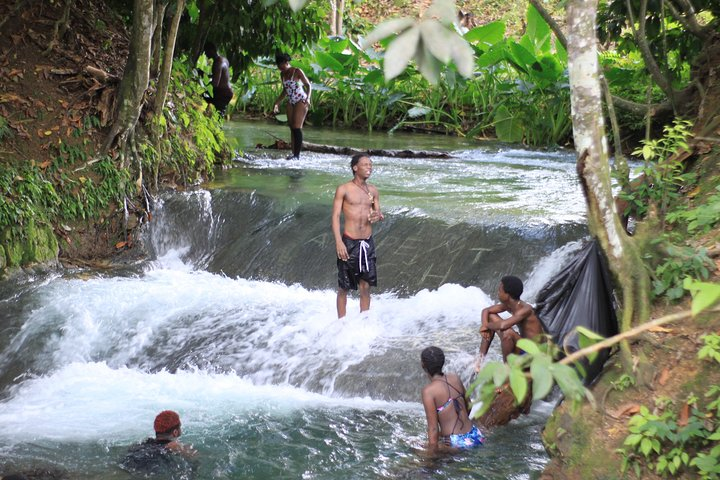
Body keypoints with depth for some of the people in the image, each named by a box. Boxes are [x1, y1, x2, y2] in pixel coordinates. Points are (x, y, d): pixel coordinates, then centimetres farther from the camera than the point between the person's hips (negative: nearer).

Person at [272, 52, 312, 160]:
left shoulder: (297, 71, -11)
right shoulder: (282, 74, 9)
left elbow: (308, 85, -8)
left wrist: (307, 99, -23)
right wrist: (277, 102, 20)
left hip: (301, 101, -7)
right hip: (291, 102, 7)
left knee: (297, 127, -14)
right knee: (292, 128, 2)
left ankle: (297, 155, -16)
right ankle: (294, 153, 2)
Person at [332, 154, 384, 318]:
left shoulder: (373, 190, 9)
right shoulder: (343, 189, -5)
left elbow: (378, 213, 16)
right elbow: (336, 216, -7)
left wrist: (378, 216, -10)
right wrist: (338, 242, -17)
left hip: (367, 243, 4)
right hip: (349, 242, -4)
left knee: (366, 286, 6)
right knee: (343, 287, 4)